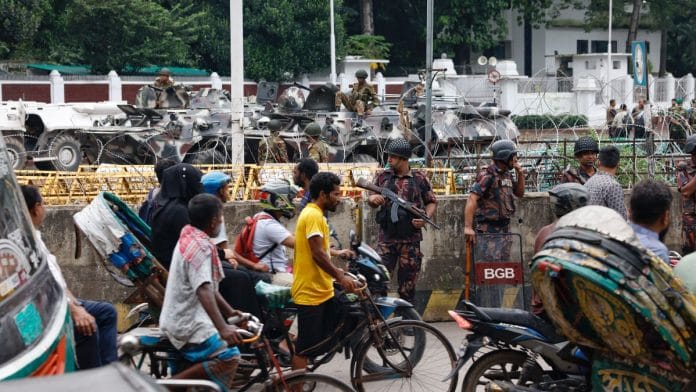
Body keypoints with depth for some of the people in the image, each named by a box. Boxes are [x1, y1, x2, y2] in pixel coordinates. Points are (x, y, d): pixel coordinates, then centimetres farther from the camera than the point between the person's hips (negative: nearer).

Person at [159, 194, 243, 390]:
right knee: (228, 356, -22)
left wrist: (229, 312, 18)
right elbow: (204, 291, -33)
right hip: (187, 322, -11)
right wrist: (222, 328, -41)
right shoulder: (201, 247, -19)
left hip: (179, 317, 11)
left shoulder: (188, 238, 11)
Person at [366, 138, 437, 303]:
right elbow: (371, 201, 13)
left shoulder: (419, 178, 3)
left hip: (410, 238, -1)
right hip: (386, 237, 1)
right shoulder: (382, 177, 7)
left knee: (407, 283, 7)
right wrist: (373, 199, -11)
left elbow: (431, 201, 10)